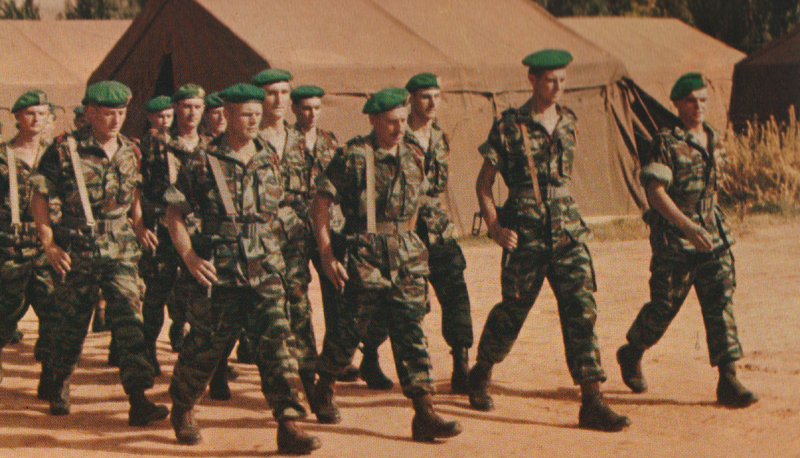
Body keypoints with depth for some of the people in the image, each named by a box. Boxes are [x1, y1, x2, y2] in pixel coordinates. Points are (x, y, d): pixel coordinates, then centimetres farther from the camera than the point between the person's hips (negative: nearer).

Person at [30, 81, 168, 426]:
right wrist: (49, 243, -7)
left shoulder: (130, 152, 7)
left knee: (129, 319, -10)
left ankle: (138, 400, -16)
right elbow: (39, 198, -1)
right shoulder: (65, 150, -6)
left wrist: (139, 225, 8)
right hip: (77, 251, -2)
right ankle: (59, 387, 31)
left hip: (121, 251, 2)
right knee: (72, 324, 7)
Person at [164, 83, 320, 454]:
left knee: (277, 342, -10)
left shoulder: (270, 162, 10)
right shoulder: (204, 162, -3)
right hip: (220, 273, -3)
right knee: (206, 347, 7)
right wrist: (190, 257, -10)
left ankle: (288, 426, -11)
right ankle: (181, 409, 33)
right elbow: (174, 214, -2)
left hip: (266, 272, 3)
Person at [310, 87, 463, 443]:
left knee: (410, 331, -3)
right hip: (365, 256, -4)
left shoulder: (412, 158, 9)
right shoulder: (352, 157, -7)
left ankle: (424, 414, -7)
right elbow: (320, 204, -5)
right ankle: (324, 390, 30)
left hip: (407, 256, 4)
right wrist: (326, 256, -8)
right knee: (350, 328, 4)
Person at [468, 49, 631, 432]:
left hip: (567, 234, 4)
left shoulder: (569, 123, 8)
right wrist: (495, 227, -10)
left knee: (581, 310, -8)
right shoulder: (509, 127, -6)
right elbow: (483, 184, 0)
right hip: (525, 237, -3)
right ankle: (480, 375, 35)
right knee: (512, 312, 8)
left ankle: (592, 402, -9)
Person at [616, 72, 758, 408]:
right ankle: (631, 354, 32)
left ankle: (728, 381, -7)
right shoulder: (666, 143, -12)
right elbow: (655, 189, -22)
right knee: (663, 307, 5)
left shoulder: (714, 140, 10)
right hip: (673, 241, -5)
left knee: (721, 303, -5)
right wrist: (687, 226, -32)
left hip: (712, 236, 5)